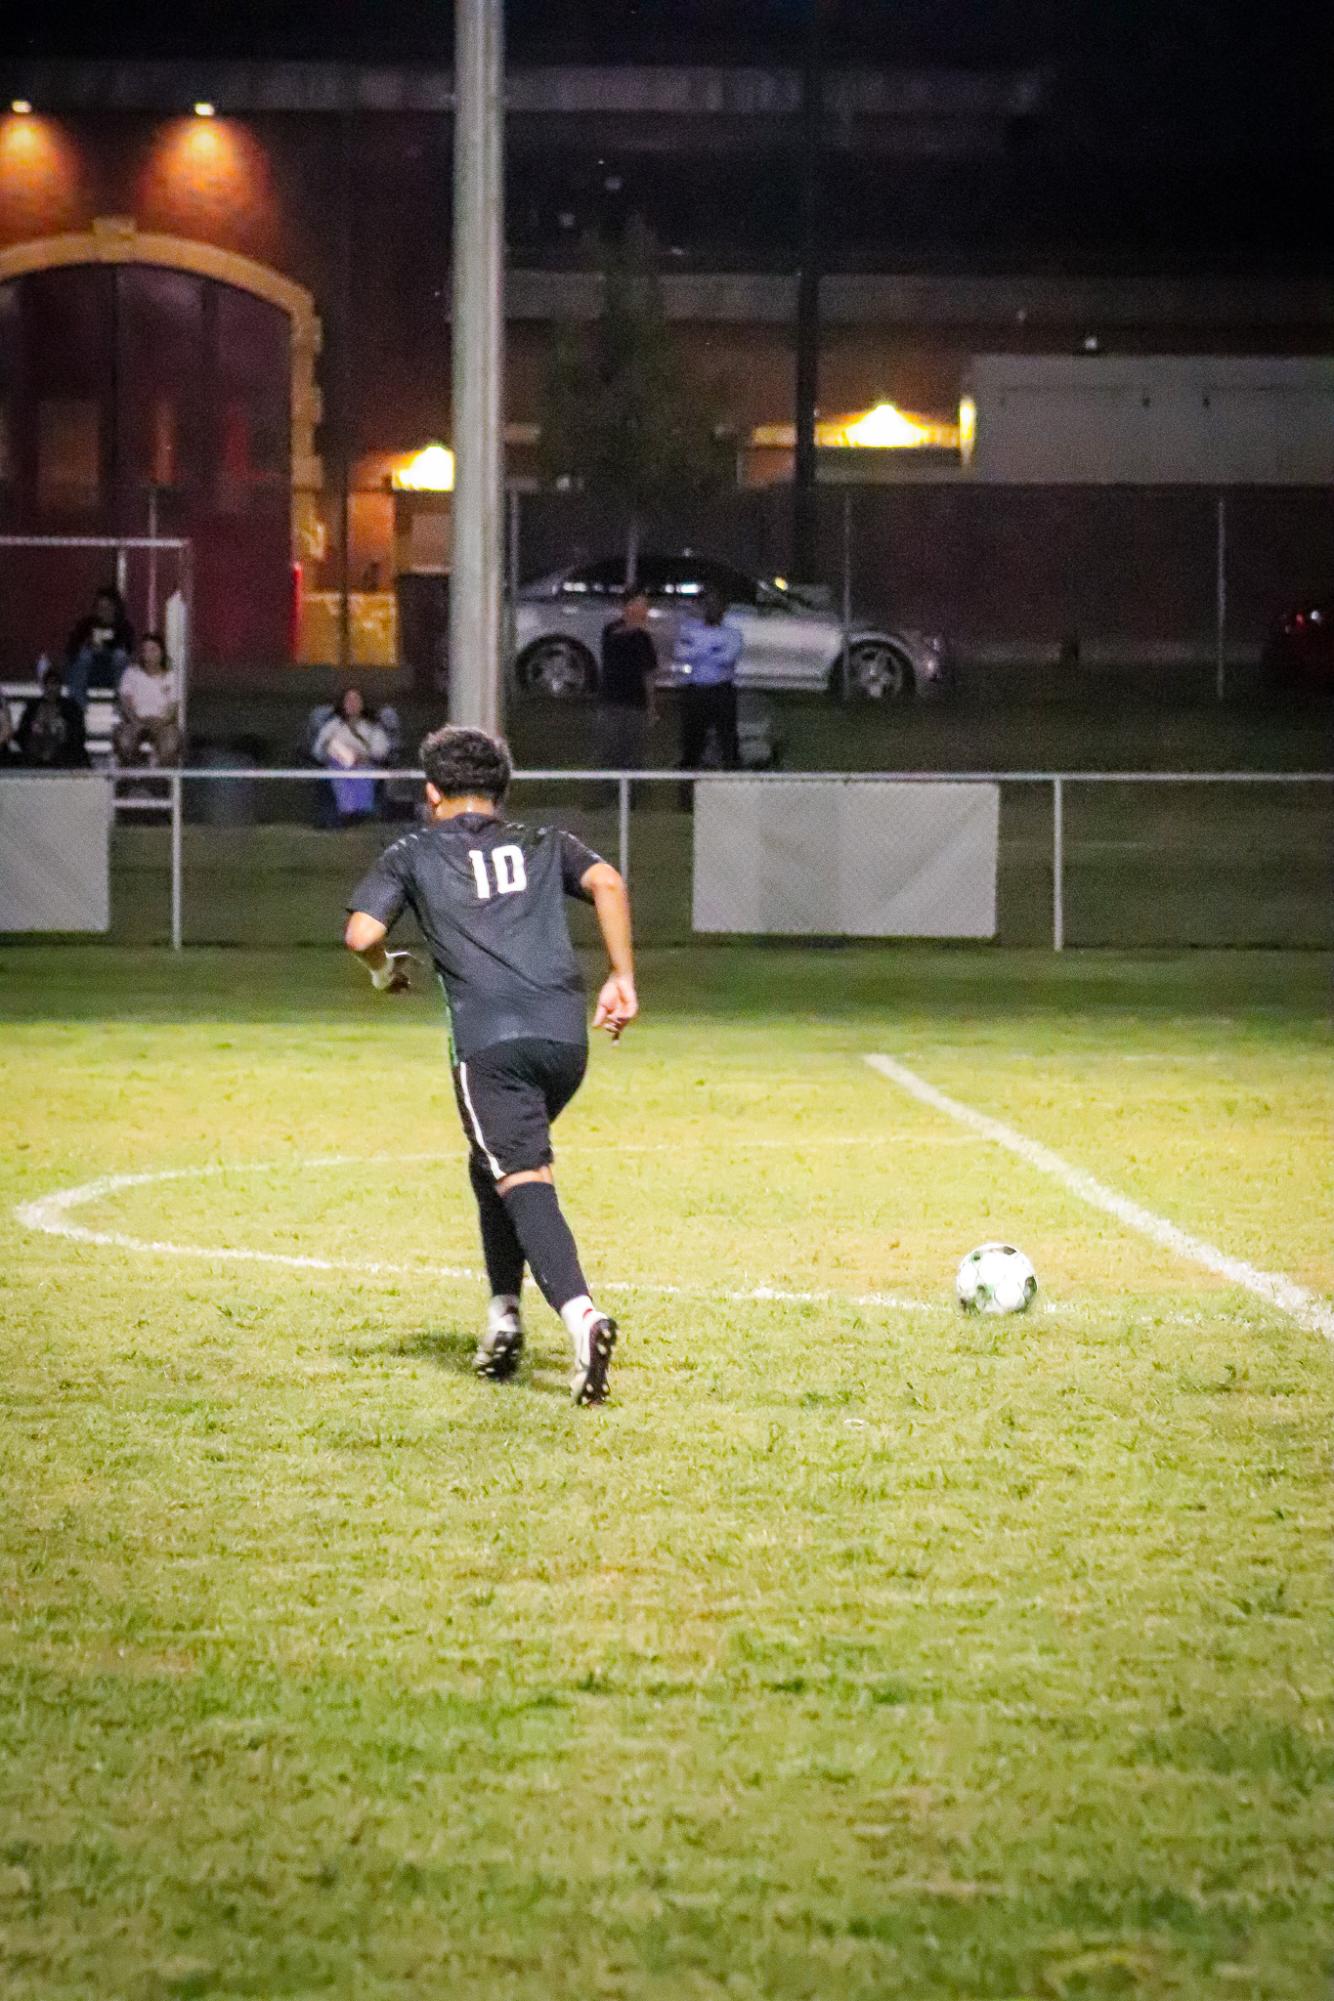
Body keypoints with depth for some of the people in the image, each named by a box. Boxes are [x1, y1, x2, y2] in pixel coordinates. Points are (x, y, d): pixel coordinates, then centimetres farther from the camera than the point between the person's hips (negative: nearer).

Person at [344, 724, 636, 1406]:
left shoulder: (414, 854, 17)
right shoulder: (545, 845, 24)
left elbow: (361, 934, 3)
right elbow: (606, 881, 4)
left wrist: (385, 970, 25)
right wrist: (622, 978, 4)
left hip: (489, 1043, -4)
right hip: (567, 1036, 4)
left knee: (523, 1182, -14)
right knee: (493, 1164, 25)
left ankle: (580, 1313, -37)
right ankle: (503, 1317, 20)